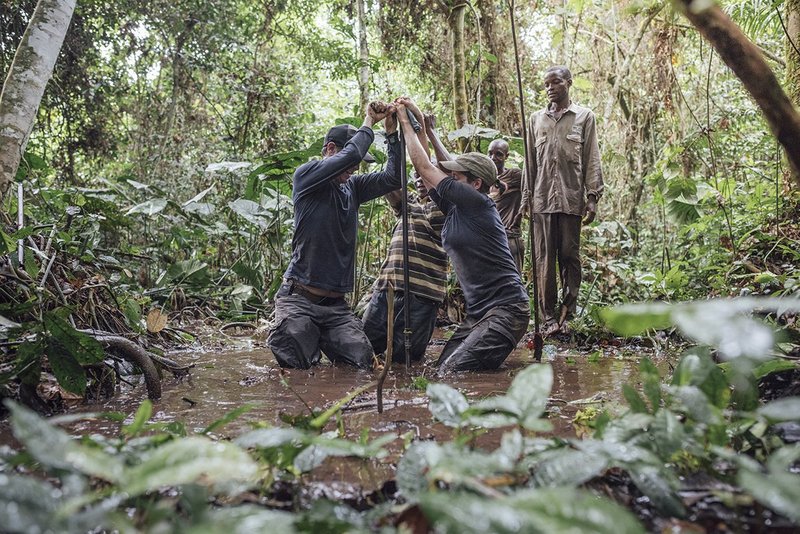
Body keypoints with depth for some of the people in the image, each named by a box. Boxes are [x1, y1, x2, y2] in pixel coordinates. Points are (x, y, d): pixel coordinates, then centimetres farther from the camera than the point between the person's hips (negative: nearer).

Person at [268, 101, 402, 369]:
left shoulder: (353, 187, 14)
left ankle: (321, 339, 20)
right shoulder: (305, 175, -5)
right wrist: (369, 121, -4)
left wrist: (391, 130, -3)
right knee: (295, 365, -10)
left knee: (362, 361, -9)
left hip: (336, 304, 5)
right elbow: (351, 154, -19)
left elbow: (393, 178, 3)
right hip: (299, 299, -5)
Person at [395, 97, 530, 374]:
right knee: (441, 367, -1)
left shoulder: (479, 204, -11)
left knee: (452, 371, -20)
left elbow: (426, 168, -8)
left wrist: (405, 121, 1)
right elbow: (426, 171, 19)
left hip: (505, 309, -10)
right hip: (478, 312, 10)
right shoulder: (455, 210, 14)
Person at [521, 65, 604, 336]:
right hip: (542, 199, 2)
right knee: (544, 259, 0)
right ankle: (549, 316, 4)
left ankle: (566, 313, 6)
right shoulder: (536, 119, 15)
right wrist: (526, 197, 10)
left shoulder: (584, 116, 8)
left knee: (570, 255, -1)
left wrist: (592, 196, -4)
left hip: (571, 198, -2)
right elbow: (530, 161, 15)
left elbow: (591, 159, 4)